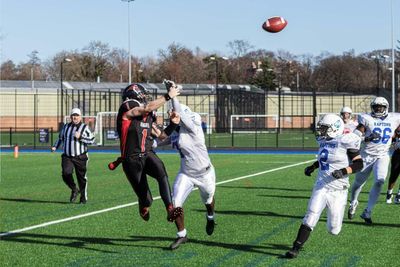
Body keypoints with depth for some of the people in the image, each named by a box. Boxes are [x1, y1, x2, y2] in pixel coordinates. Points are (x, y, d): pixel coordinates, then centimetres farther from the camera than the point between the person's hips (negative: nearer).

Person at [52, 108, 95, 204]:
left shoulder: (84, 127, 0)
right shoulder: (66, 127, 12)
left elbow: (92, 140, -8)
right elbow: (60, 138, 27)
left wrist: (80, 137, -19)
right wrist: (55, 147, 12)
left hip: (80, 157, -2)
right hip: (67, 157, 2)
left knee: (81, 177, 2)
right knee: (66, 174, -18)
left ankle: (83, 197, 19)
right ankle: (74, 190, 8)